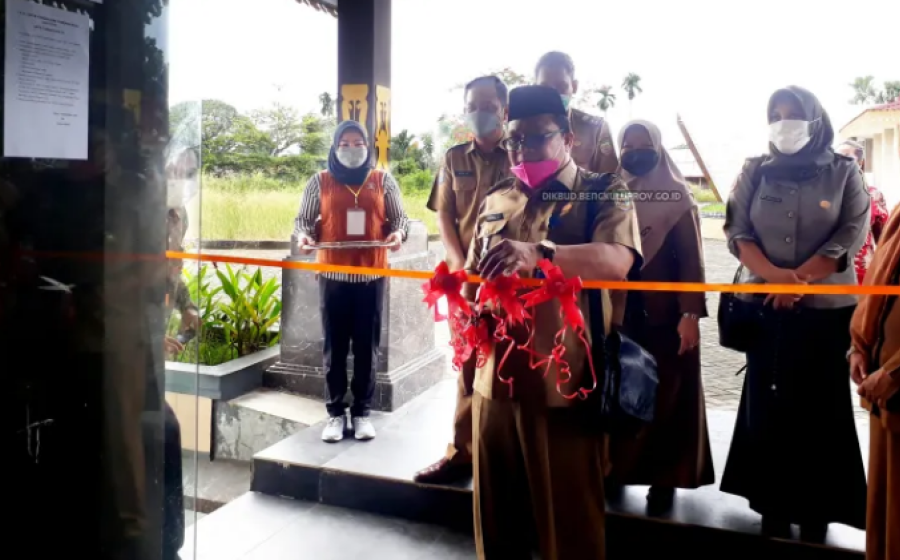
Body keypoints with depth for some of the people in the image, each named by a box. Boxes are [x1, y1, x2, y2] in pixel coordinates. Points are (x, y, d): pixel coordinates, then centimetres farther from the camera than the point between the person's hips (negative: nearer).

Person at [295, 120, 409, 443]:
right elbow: (304, 218, 9)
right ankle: (335, 413, 14)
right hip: (332, 274, 0)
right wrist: (303, 236, -12)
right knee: (335, 346, 3)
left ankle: (362, 412, 15)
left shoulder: (383, 180, 8)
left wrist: (398, 233, -12)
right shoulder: (320, 181, 7)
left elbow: (399, 217, 10)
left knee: (367, 346, 4)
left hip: (372, 274, 1)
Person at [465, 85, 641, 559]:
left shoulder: (603, 194, -3)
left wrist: (539, 253, -40)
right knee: (495, 516, 17)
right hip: (494, 380, 5)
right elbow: (471, 276, 23)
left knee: (569, 521, 7)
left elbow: (617, 261, -24)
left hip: (563, 384, -5)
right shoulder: (495, 200, 14)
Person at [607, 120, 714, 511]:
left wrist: (691, 313, -14)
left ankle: (665, 475, 16)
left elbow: (691, 259, -5)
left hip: (664, 312, -2)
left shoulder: (677, 197, -1)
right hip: (616, 311, 2)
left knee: (667, 396, 4)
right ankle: (613, 465, 23)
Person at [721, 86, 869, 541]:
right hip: (765, 306, 2)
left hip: (826, 308, -1)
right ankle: (773, 504, 18)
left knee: (819, 406, 4)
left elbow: (850, 237, -6)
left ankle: (815, 508, 16)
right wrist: (774, 276, -18)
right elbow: (737, 231, -2)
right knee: (767, 404, 6)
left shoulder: (844, 172, 2)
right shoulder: (754, 171, 6)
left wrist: (797, 280, -15)